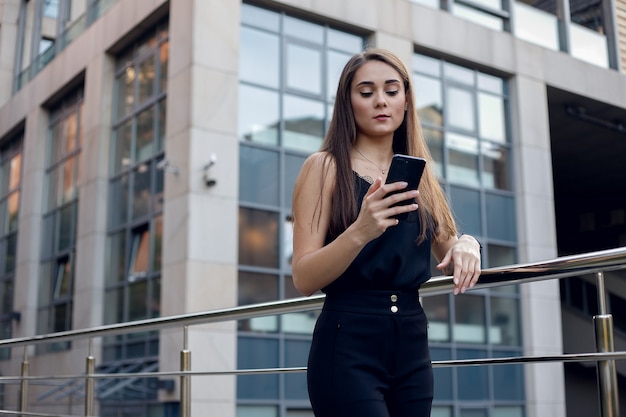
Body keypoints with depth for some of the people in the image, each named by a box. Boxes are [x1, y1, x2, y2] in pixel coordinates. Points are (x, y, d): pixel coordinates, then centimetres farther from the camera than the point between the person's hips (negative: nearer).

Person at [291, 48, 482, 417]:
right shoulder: (326, 167, -4)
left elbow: (447, 249, 19)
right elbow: (304, 279, -11)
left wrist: (467, 245, -4)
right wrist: (360, 232, -29)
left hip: (412, 344, 6)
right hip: (348, 345, -5)